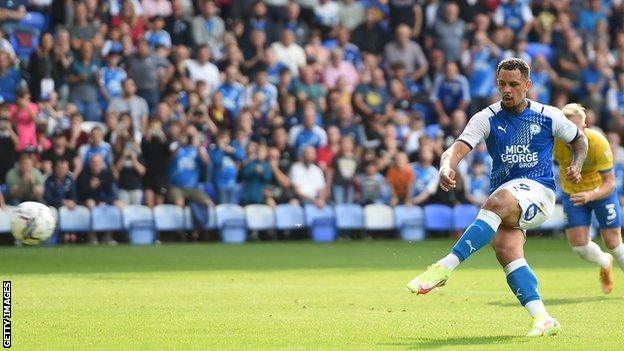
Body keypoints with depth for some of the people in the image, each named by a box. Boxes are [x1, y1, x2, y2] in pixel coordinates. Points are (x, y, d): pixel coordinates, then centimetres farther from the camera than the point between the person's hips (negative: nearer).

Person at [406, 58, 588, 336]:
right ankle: (543, 319, -27)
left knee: (497, 202, -35)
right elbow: (459, 148, -12)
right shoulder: (487, 118, 3)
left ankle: (444, 268, -40)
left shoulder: (548, 116, 4)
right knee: (506, 251, -24)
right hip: (504, 194, 3)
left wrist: (576, 166, 0)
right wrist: (446, 167, -35)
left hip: (538, 190, -3)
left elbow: (580, 140, 21)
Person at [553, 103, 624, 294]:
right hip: (572, 193, 2)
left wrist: (590, 195, -49)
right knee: (578, 245, -5)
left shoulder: (598, 143, -32)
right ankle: (605, 264, 29)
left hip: (601, 191, -2)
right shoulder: (554, 141, -27)